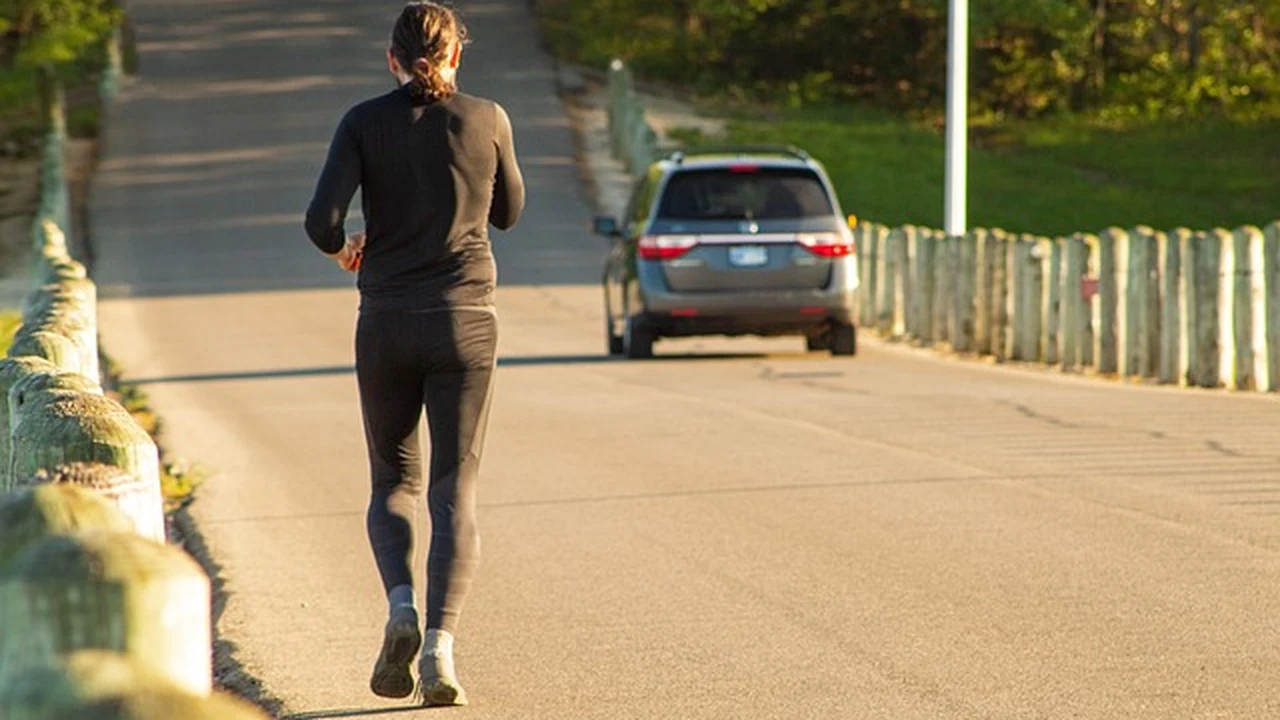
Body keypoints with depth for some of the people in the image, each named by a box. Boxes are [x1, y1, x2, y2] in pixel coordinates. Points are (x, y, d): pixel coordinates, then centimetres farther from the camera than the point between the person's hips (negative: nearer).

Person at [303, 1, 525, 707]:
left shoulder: (364, 123, -2)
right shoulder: (488, 119, 1)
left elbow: (322, 221, -12)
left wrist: (343, 246, 12)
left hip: (386, 326, 0)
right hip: (464, 324, 0)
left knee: (392, 483, 16)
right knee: (454, 491, 1)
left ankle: (401, 606, -11)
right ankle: (440, 643, -17)